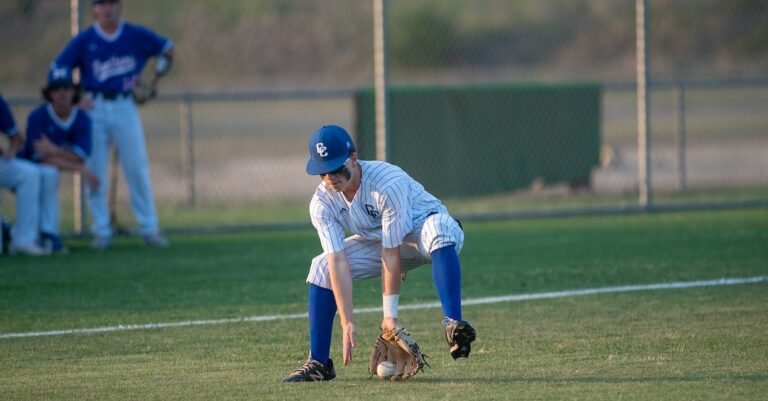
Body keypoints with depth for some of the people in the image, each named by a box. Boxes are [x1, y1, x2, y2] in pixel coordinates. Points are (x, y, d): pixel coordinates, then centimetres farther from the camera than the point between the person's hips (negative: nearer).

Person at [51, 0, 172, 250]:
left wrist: (154, 77, 6)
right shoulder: (84, 40, 0)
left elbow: (167, 49, 18)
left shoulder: (137, 36, 4)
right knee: (95, 172, 0)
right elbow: (57, 71, 1)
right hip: (94, 108, 0)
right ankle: (101, 231, 7)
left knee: (138, 170, -2)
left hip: (125, 107, 0)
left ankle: (149, 229, 3)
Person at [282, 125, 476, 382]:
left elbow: (391, 255, -32)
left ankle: (453, 324, -49)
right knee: (321, 268, -12)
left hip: (423, 229, -6)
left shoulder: (388, 183, -34)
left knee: (438, 229, -40)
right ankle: (318, 364, -5)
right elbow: (338, 262, -24)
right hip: (377, 241, 6)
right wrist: (347, 322, -31)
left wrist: (390, 314, -31)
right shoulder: (322, 203, -18)